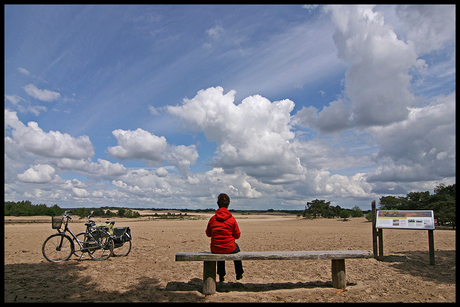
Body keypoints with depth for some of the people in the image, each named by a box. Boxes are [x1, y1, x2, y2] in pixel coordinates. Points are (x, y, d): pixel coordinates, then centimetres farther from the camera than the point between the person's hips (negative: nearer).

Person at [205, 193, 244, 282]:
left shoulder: (212, 219, -6)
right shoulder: (232, 219, -11)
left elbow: (208, 234, 7)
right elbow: (237, 235, -2)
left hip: (215, 249, 2)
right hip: (229, 249, -2)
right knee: (236, 248, 32)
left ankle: (221, 276, 42)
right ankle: (239, 274, 43)